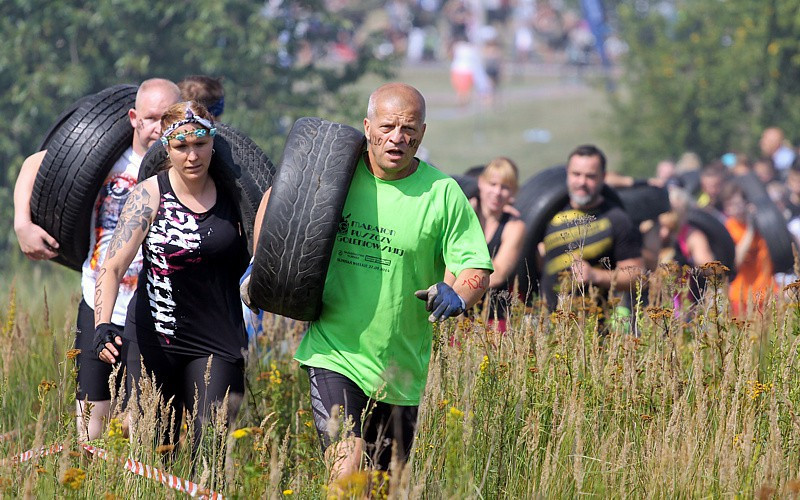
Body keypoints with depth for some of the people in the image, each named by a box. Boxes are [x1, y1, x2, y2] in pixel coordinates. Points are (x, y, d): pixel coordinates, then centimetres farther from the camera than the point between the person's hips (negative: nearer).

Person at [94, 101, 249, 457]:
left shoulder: (231, 192, 0)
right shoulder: (150, 195, -6)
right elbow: (113, 265, -14)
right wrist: (103, 325, -28)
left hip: (217, 344, 1)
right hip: (153, 339, -1)